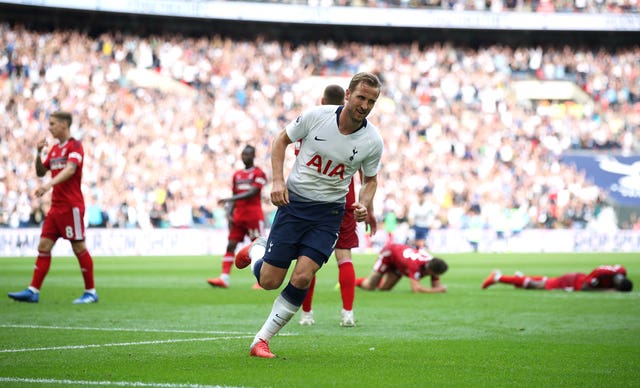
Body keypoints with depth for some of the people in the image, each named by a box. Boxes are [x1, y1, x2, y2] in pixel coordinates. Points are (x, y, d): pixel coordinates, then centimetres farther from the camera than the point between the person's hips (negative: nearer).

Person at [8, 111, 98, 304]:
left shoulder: (75, 146, -9)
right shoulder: (54, 149, 16)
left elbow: (70, 169, -25)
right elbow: (41, 172, 20)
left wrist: (50, 184, -39)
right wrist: (38, 153, 4)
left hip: (71, 206, -8)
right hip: (56, 207, 8)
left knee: (79, 248, -4)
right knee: (43, 246, 2)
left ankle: (91, 292, 4)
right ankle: (33, 291, 0)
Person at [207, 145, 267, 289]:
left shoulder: (258, 174, -4)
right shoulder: (237, 175, 16)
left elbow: (252, 193, -16)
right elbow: (234, 196, 17)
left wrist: (230, 199, -21)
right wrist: (229, 213, 2)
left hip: (254, 216, -6)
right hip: (238, 216, 6)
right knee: (230, 245, -3)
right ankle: (224, 278, -8)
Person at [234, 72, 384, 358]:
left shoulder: (372, 141, -8)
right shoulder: (316, 116, -12)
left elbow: (370, 179, 10)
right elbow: (282, 140, 3)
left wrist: (364, 205, -10)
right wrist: (278, 180, -9)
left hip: (329, 212, 1)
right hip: (294, 202, -1)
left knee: (302, 277, -17)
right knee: (269, 281, 0)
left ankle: (262, 340, -3)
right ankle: (256, 250, 37)